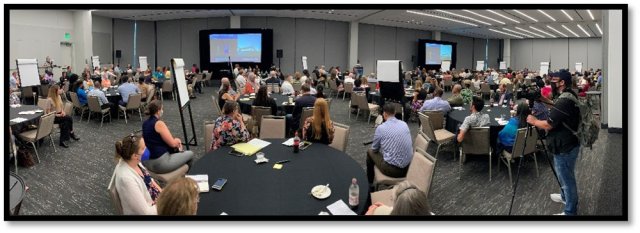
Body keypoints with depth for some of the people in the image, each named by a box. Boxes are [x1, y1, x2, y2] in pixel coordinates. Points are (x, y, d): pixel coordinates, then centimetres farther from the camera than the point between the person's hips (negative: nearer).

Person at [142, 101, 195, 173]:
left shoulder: (145, 124, 7)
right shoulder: (159, 123, -19)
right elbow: (173, 143, -17)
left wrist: (176, 141, 8)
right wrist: (177, 140, 6)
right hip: (160, 163, -9)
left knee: (178, 152, 30)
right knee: (190, 154, 11)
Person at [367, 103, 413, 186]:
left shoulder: (381, 128, -10)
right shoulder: (404, 124, 5)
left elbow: (374, 149, 4)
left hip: (392, 169, -5)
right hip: (409, 167, 6)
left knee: (370, 152, 21)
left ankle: (369, 184, 32)